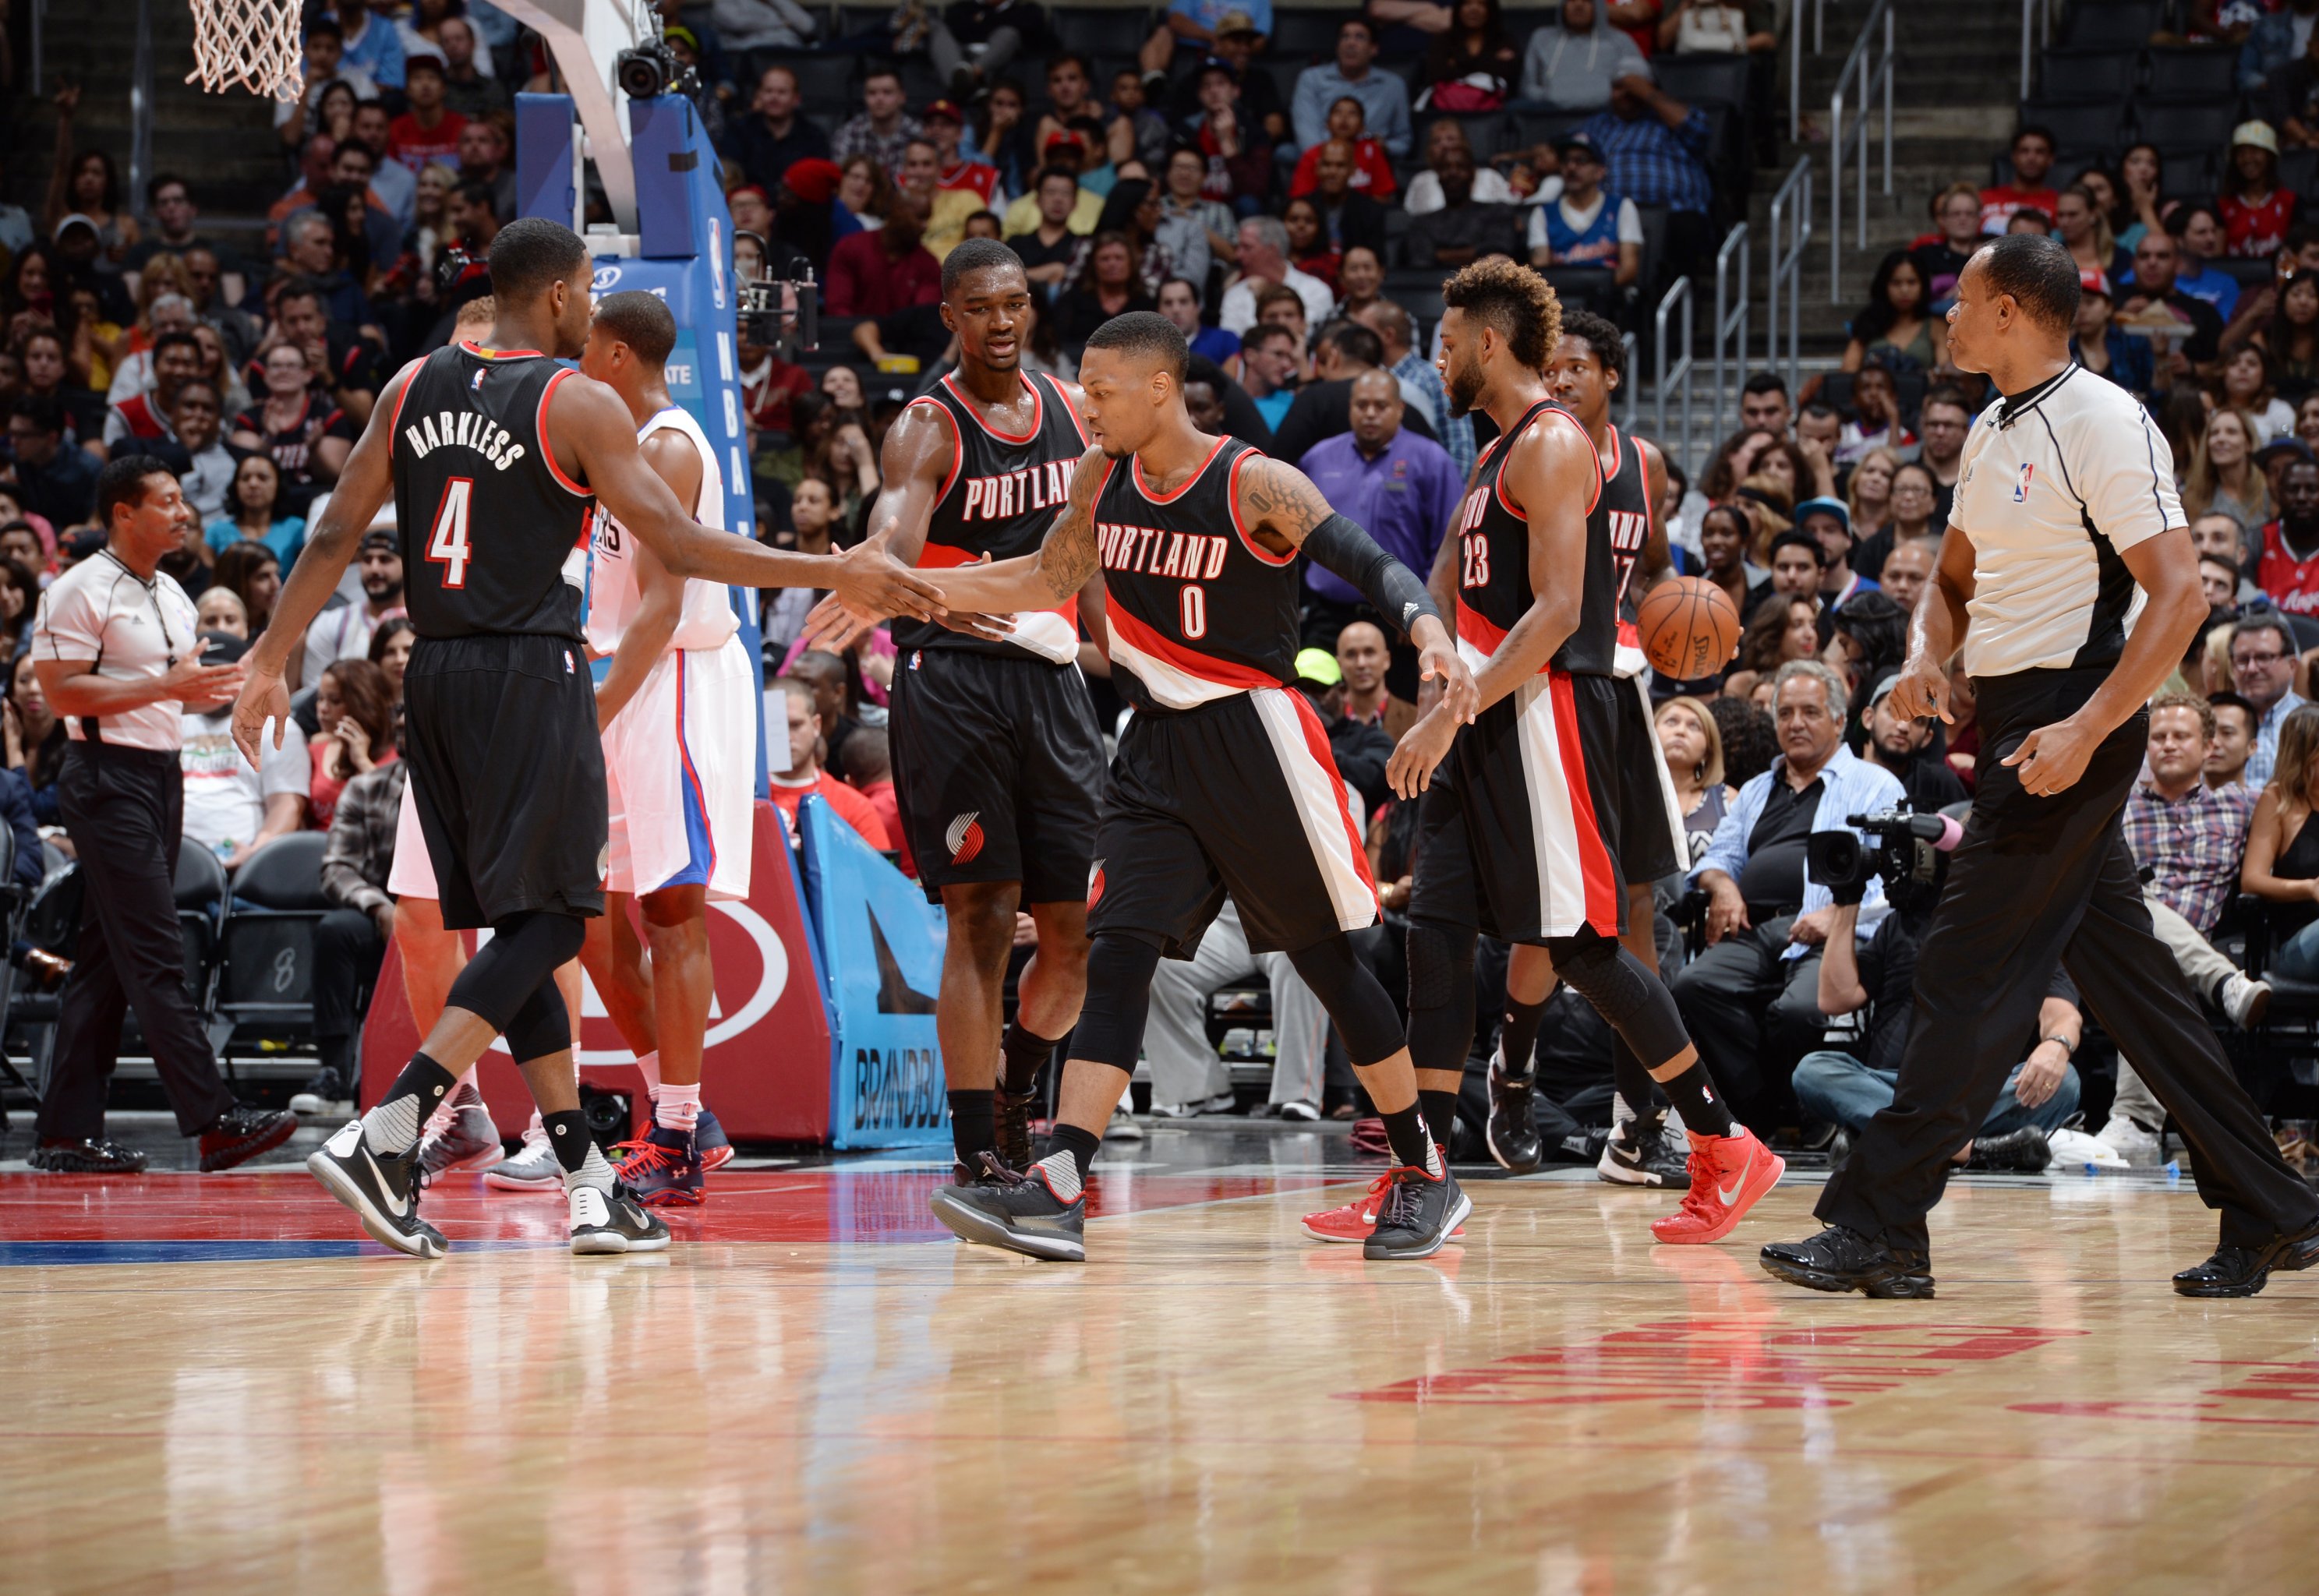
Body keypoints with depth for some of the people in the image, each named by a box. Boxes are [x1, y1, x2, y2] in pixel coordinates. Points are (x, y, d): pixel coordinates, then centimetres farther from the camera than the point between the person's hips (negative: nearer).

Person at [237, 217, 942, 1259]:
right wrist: (836, 576, -7)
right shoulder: (578, 404, -7)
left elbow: (337, 533, 7)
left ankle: (587, 1184, 11)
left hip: (436, 670, 7)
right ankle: (382, 1135, -19)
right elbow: (680, 549, -11)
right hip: (531, 672, -7)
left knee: (518, 923, 10)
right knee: (546, 919, -4)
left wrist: (271, 660, 12)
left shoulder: (416, 385, 10)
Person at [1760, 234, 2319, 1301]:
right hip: (2017, 721, 10)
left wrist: (2086, 730, -25)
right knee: (2126, 979, 10)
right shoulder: (1994, 432, 15)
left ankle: (1879, 1229, -7)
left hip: (2068, 722, -10)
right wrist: (1927, 657, 5)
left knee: (1969, 973, -9)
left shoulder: (2102, 424, -14)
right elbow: (1957, 576, 27)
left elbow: (2180, 594, -19)